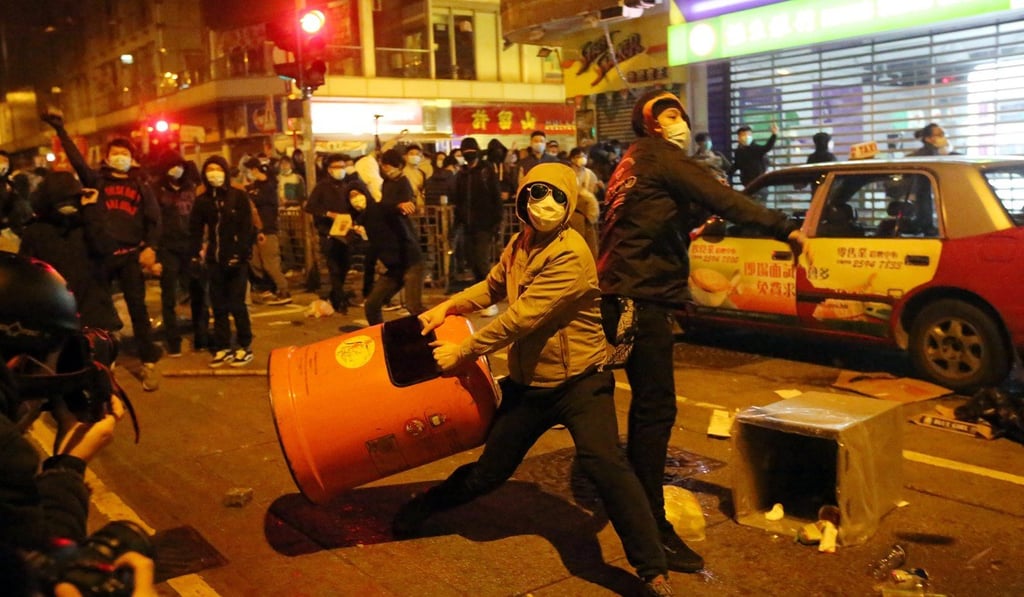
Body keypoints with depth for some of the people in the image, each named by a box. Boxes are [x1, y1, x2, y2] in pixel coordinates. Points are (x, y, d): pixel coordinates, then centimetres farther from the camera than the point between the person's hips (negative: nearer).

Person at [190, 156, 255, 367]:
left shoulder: (238, 196, -3)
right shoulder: (202, 200, 8)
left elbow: (247, 228, -8)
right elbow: (195, 229, 10)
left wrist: (241, 254, -17)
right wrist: (195, 254, -1)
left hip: (236, 259, -4)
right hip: (214, 260, 4)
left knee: (236, 305, -2)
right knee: (218, 306, 8)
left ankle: (246, 347, 10)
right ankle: (222, 348, 16)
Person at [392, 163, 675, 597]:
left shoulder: (570, 255, -22)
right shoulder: (518, 245, 4)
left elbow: (521, 317, -25)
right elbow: (492, 287, 24)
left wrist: (463, 353, -16)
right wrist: (447, 306, 8)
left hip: (578, 383, -6)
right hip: (526, 384, 6)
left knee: (602, 461, -27)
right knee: (489, 471, 17)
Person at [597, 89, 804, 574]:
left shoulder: (635, 162, 20)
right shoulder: (659, 156, -8)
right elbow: (720, 196, -16)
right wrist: (783, 227, -14)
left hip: (630, 294, 10)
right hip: (643, 297, -10)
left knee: (647, 400, 21)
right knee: (656, 407, -11)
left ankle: (636, 493, 35)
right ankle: (652, 526, -9)